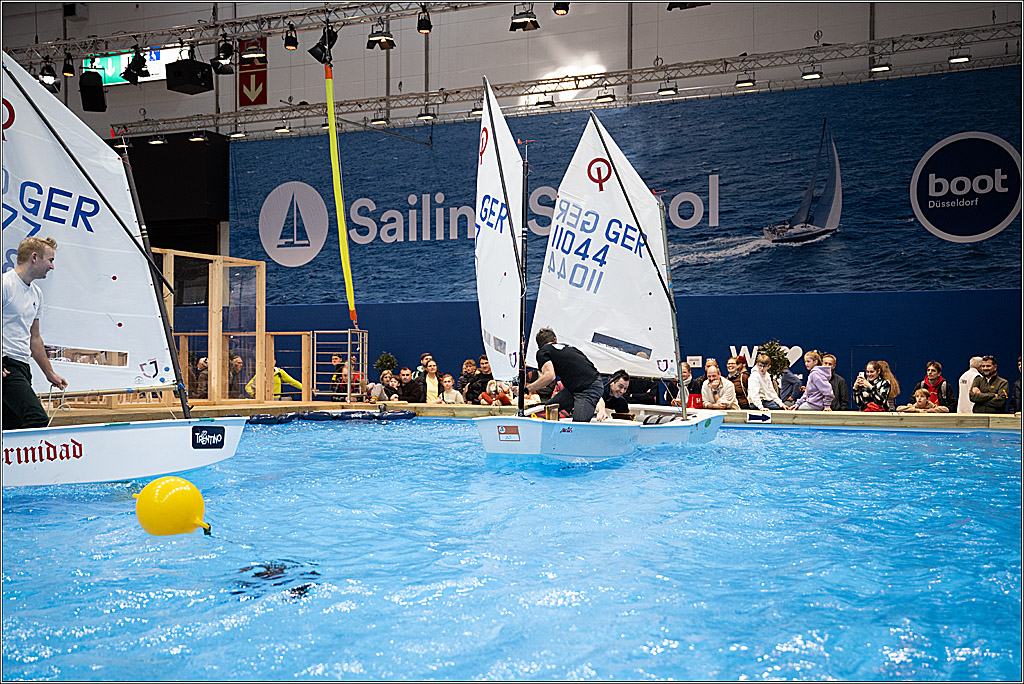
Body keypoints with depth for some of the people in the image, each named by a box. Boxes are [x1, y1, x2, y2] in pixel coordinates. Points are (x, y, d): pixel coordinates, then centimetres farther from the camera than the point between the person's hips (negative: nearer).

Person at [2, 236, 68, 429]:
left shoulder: (36, 293, 19)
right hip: (6, 366, -9)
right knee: (38, 420, -22)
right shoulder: (5, 284, -9)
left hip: (23, 367, 9)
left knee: (11, 427, 8)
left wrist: (50, 373, 26)